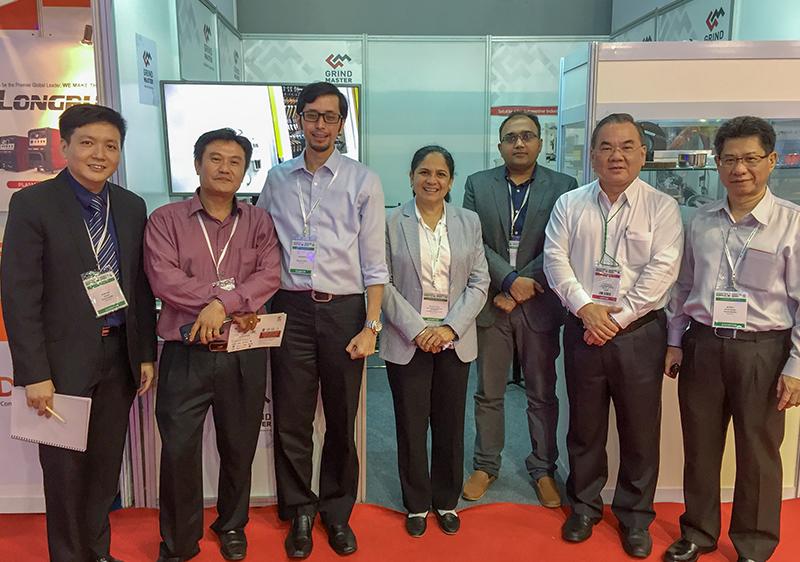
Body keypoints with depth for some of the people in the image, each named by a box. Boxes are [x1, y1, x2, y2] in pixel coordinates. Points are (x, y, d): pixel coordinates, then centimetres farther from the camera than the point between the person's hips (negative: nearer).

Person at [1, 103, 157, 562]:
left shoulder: (132, 207, 6)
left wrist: (147, 354, 7)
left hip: (119, 356, 5)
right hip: (65, 360, -4)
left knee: (106, 464, 15)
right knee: (66, 468, 9)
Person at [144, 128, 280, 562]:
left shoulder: (258, 222, 9)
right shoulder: (165, 220, 4)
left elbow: (269, 275, -5)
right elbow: (164, 278, -10)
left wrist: (220, 303, -19)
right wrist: (233, 303, -13)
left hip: (244, 357, 2)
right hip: (185, 356, -1)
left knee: (239, 448, 12)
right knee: (178, 452, 1)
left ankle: (232, 526, 34)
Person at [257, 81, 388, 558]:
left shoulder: (363, 181, 2)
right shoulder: (277, 179, 9)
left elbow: (374, 262, 0)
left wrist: (371, 326, -6)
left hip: (343, 308, -1)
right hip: (291, 308, 2)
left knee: (342, 419, 9)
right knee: (291, 419, 7)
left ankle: (337, 511, 27)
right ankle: (300, 511, 26)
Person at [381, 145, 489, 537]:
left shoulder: (469, 222, 6)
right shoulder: (392, 223, -1)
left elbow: (479, 283, 3)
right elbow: (384, 284, -4)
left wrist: (451, 327, -10)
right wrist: (416, 329, -13)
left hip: (455, 340, 2)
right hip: (406, 340, -2)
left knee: (450, 424, 10)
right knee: (411, 426, 6)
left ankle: (446, 501, 29)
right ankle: (416, 505, 25)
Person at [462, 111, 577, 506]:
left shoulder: (564, 187, 0)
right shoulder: (478, 185, 5)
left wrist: (523, 289, -13)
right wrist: (510, 279, -15)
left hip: (540, 306, -1)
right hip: (491, 303, 1)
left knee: (543, 394, 10)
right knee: (488, 393, 11)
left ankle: (543, 469, 26)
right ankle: (485, 466, 27)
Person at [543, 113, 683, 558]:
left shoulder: (661, 207, 0)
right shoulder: (570, 204, 7)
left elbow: (662, 270, -8)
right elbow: (556, 258, 0)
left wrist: (617, 317, -13)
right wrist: (585, 307, -12)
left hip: (639, 331, -1)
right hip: (583, 329, 2)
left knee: (640, 429, 7)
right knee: (585, 424, 12)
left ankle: (635, 516, 26)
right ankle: (584, 506, 31)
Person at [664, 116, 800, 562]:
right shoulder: (701, 221, 6)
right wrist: (675, 342, 11)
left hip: (762, 349, -3)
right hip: (702, 344, 4)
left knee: (758, 453, 9)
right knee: (700, 446, 14)